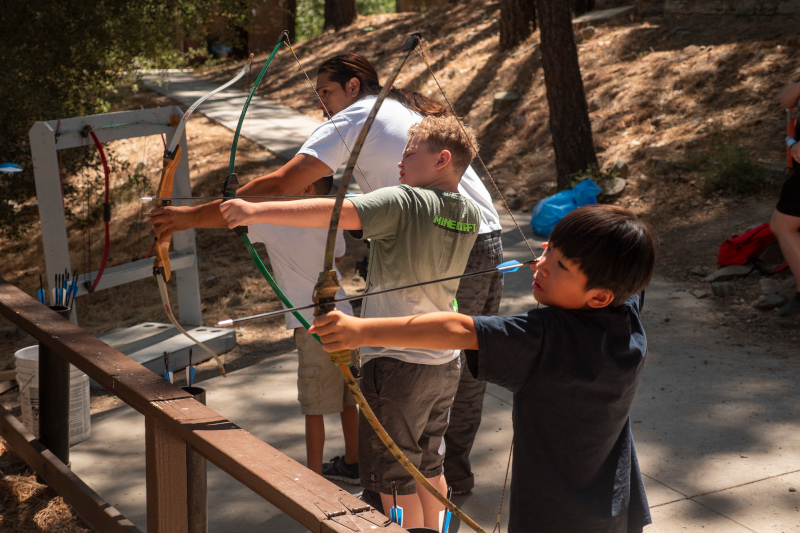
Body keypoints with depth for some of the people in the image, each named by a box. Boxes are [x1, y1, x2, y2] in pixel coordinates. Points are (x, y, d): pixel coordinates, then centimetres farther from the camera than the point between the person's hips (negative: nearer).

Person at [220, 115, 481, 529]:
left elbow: (332, 213, -31)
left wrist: (256, 211, -34)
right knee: (429, 468, 23)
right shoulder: (469, 215, 4)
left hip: (398, 365, -8)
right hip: (445, 364, 8)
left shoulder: (403, 203, -18)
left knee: (395, 482, 6)